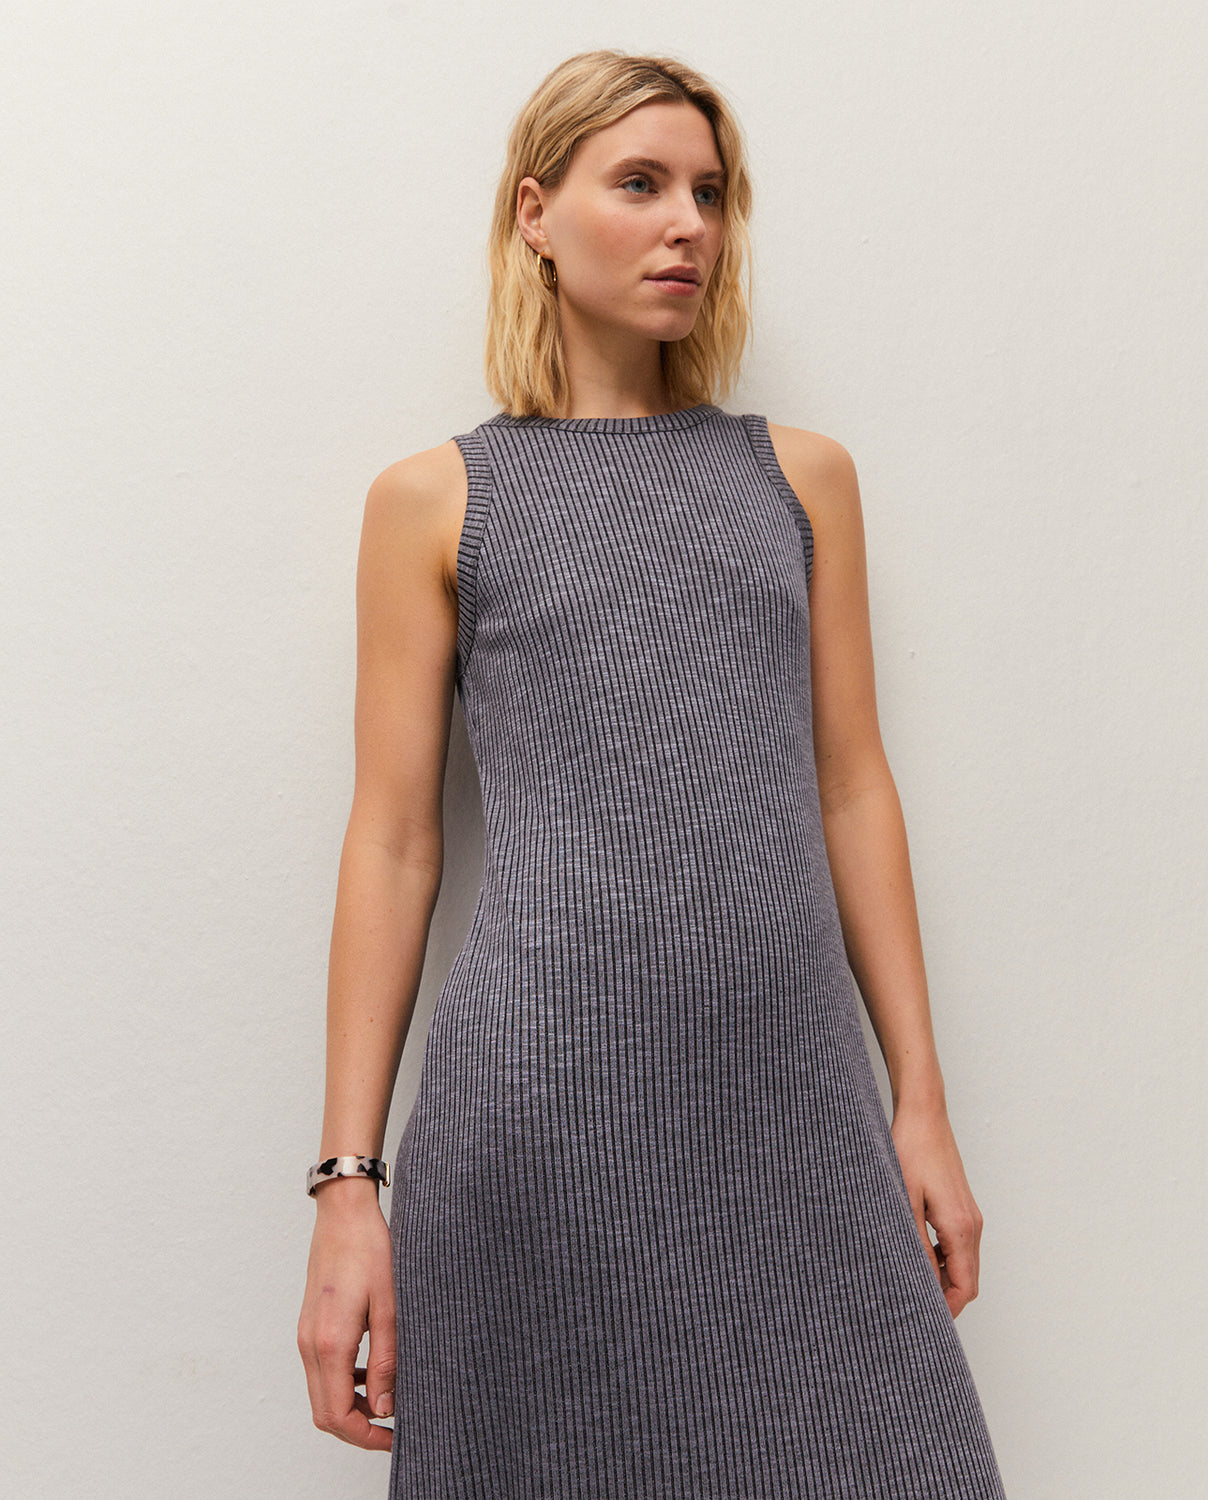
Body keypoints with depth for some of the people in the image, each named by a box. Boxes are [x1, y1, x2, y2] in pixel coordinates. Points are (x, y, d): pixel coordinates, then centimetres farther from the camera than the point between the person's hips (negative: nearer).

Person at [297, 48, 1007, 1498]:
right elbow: (392, 845, 2)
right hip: (542, 1093, -2)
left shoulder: (802, 475, 13)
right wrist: (346, 1186, -2)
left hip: (793, 1098, 3)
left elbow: (852, 792, 12)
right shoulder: (434, 501, 5)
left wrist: (922, 1099, 7)